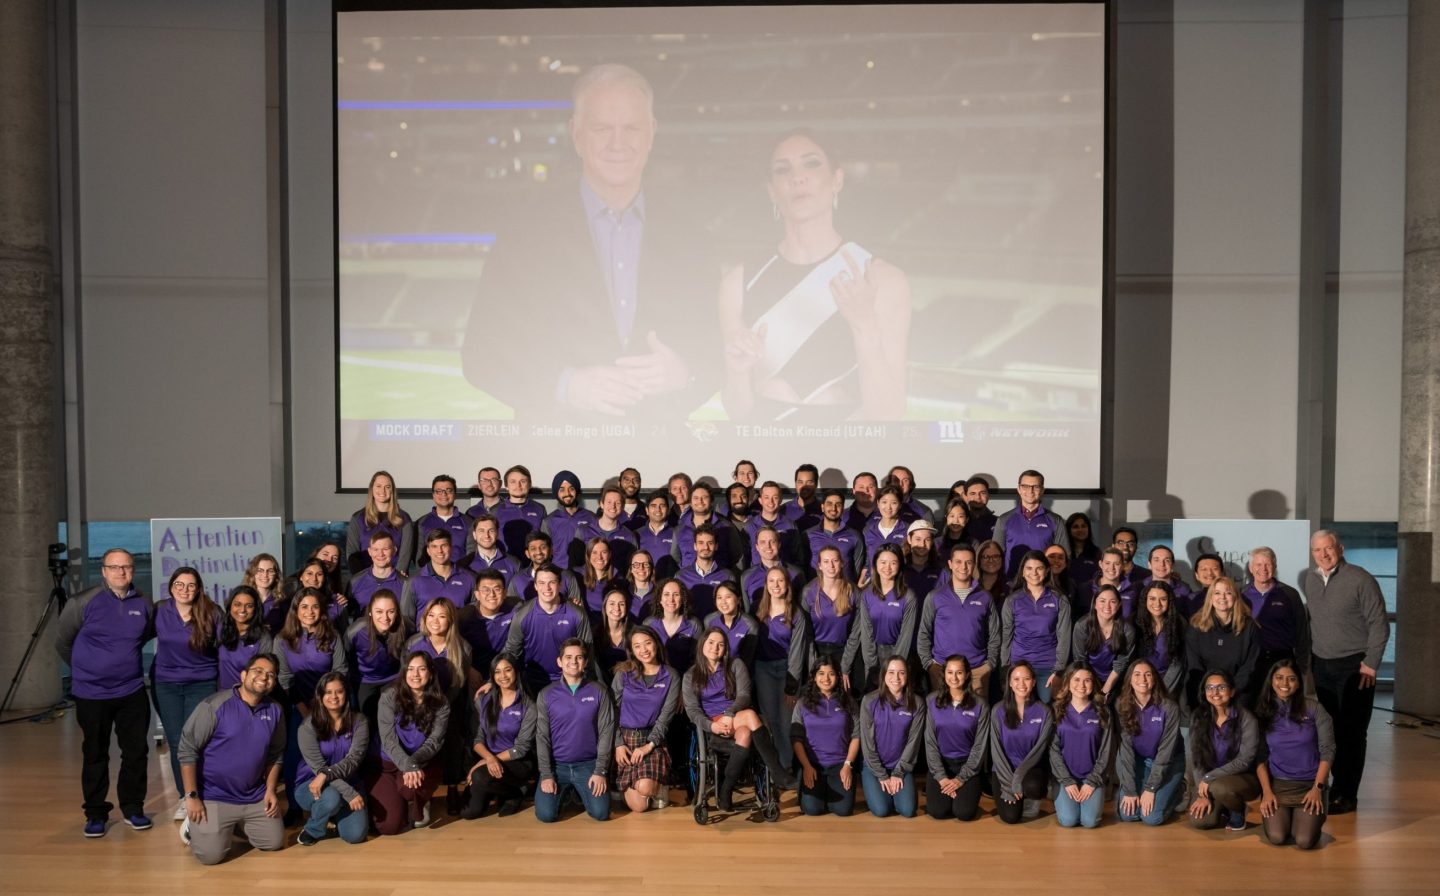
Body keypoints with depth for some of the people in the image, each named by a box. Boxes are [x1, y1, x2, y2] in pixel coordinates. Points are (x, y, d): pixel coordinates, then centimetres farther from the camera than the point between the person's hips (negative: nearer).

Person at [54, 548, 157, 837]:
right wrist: (85, 669, 11)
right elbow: (63, 642, 3)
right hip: (91, 694, -2)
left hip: (132, 692, 2)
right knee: (95, 756, 9)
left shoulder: (144, 604, -1)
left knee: (136, 752, 7)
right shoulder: (83, 602, -9)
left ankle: (133, 808, 22)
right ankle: (96, 813, 21)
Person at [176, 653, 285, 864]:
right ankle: (195, 825, 18)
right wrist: (192, 796, -15)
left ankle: (235, 825, 30)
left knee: (275, 842, 4)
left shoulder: (274, 711, 1)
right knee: (211, 854, -15)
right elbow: (187, 750, -14)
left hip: (255, 798, 5)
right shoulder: (214, 705, -16)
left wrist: (270, 790, 2)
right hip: (214, 797, -5)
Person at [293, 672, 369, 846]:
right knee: (332, 797, -37)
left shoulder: (359, 721, -5)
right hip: (311, 785, -2)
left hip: (347, 782, 2)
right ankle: (312, 830, -3)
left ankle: (335, 815, 17)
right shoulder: (308, 726, -11)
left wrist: (326, 775, -33)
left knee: (355, 834, -18)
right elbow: (318, 766, -18)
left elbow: (354, 759, -14)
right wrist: (350, 793, -27)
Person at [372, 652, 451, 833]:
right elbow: (388, 740, -16)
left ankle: (418, 809, 3)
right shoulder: (389, 697, -11)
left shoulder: (441, 703, -7)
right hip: (390, 764, 0)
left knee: (408, 785, -36)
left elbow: (434, 741, -12)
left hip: (424, 764, 0)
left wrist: (414, 762, -32)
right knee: (389, 826, -14)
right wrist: (407, 766, -32)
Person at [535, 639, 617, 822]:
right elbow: (542, 736, -2)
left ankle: (580, 791, 16)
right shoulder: (546, 695, 0)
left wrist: (600, 771, -10)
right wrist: (546, 774, -10)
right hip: (556, 764, 0)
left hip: (588, 764, 0)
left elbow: (606, 731, -3)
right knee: (546, 814, -18)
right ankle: (564, 792, 16)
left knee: (601, 812, -17)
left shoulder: (599, 692, -1)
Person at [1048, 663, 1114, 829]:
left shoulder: (1102, 712, 0)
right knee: (1068, 820, -18)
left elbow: (1105, 751, 0)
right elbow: (1053, 749, -4)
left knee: (1090, 821, -17)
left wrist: (1092, 781, -9)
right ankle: (1062, 798, 15)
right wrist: (1067, 781, -11)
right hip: (1064, 776, -1)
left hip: (1093, 776, 1)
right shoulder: (1057, 710, -2)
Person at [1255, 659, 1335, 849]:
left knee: (1305, 841, -18)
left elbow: (1327, 750, -2)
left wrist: (1317, 788, -8)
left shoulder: (1314, 709, -2)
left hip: (1310, 784, 0)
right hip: (1277, 784, 1)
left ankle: (1311, 817, 15)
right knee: (1277, 837, -20)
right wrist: (1266, 792, -8)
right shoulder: (1263, 712, 2)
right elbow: (1260, 757, 2)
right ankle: (1277, 815, 14)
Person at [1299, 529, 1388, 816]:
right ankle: (1337, 785, 22)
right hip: (1321, 664, 5)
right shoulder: (1307, 580, 5)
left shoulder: (1360, 579, -10)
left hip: (1354, 666, -5)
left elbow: (1379, 624, -9)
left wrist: (1370, 664, -12)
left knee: (1351, 732, -1)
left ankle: (1347, 795, 7)